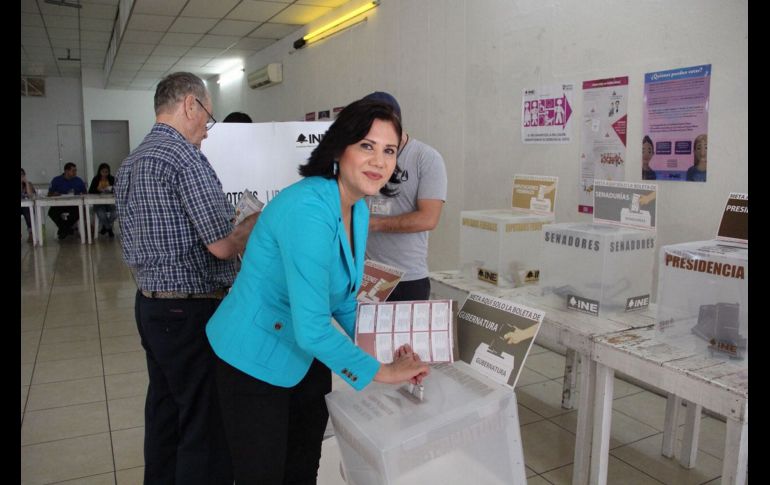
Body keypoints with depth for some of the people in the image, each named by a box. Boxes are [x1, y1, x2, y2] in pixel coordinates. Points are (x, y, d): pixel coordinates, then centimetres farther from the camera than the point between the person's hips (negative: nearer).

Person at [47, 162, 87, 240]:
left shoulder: (79, 180, 8)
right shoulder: (56, 180, 5)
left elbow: (84, 194, 7)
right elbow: (49, 194, 3)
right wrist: (54, 195, -21)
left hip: (74, 205, 0)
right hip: (59, 205, 0)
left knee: (80, 211, -31)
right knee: (51, 212, -29)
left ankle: (63, 229, -6)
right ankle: (68, 229, -8)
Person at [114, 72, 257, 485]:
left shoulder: (129, 164, 12)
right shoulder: (185, 156, -17)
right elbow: (223, 246, -19)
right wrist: (258, 220, -3)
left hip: (149, 306, 10)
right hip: (192, 311, -10)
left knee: (164, 411, 21)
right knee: (206, 424, 1)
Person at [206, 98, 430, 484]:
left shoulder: (359, 210, -2)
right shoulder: (308, 209, -30)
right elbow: (311, 327, -33)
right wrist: (380, 372, -21)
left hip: (306, 356, 8)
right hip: (255, 359, -8)